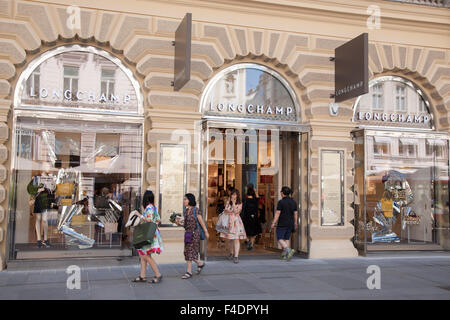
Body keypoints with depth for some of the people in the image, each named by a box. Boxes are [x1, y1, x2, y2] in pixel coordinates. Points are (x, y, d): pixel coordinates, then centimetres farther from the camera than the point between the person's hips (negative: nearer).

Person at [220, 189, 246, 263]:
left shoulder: (239, 204, -1)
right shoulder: (228, 202, 11)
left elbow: (236, 212, -13)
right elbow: (225, 211, 11)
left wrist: (233, 203, -13)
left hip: (236, 222, -4)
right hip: (229, 222, 4)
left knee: (236, 239, -10)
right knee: (229, 239, 9)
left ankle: (236, 256, -11)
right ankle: (231, 253, 27)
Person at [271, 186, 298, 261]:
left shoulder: (281, 202, -11)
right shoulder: (293, 202, 6)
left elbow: (277, 213, -14)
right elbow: (295, 213, 8)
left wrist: (274, 223, -11)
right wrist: (295, 223, 17)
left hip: (282, 224, -6)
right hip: (290, 224, 6)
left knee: (280, 239, -3)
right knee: (286, 239, 14)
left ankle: (288, 250, -25)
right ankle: (284, 254, 13)